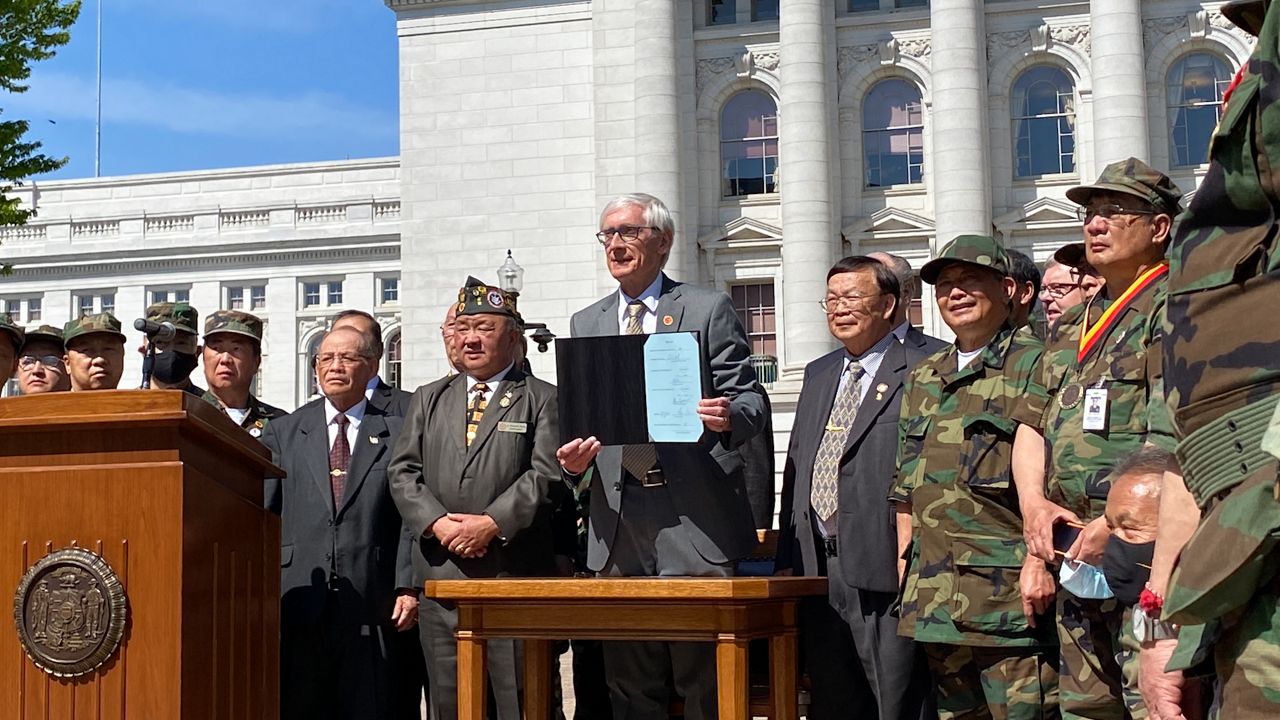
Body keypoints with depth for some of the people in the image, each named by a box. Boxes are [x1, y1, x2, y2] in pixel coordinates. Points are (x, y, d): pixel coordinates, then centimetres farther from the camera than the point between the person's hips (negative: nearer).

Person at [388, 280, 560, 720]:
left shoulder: (542, 399, 5)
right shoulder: (428, 400, 18)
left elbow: (547, 476, -6)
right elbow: (403, 473, 10)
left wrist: (492, 523, -15)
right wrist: (438, 523, -7)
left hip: (515, 575, -4)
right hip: (442, 577, 4)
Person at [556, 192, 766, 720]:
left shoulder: (709, 310, 5)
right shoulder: (585, 324, 17)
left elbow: (749, 399, 0)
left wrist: (730, 416, -22)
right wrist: (575, 458, -4)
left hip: (695, 516, -4)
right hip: (618, 517, 4)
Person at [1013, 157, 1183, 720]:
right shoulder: (1071, 327, 22)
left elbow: (1173, 436, -15)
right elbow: (1032, 425, 17)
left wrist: (1117, 523, -20)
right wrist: (1034, 502, -1)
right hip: (1077, 553, 8)